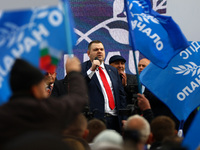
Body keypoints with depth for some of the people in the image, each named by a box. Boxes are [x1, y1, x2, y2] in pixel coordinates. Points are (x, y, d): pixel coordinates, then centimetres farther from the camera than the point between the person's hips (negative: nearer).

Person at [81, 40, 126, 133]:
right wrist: (91, 70, -16)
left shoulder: (113, 70, 21)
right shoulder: (83, 68, 4)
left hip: (115, 118, 5)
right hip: (97, 118, -5)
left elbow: (121, 93, 21)